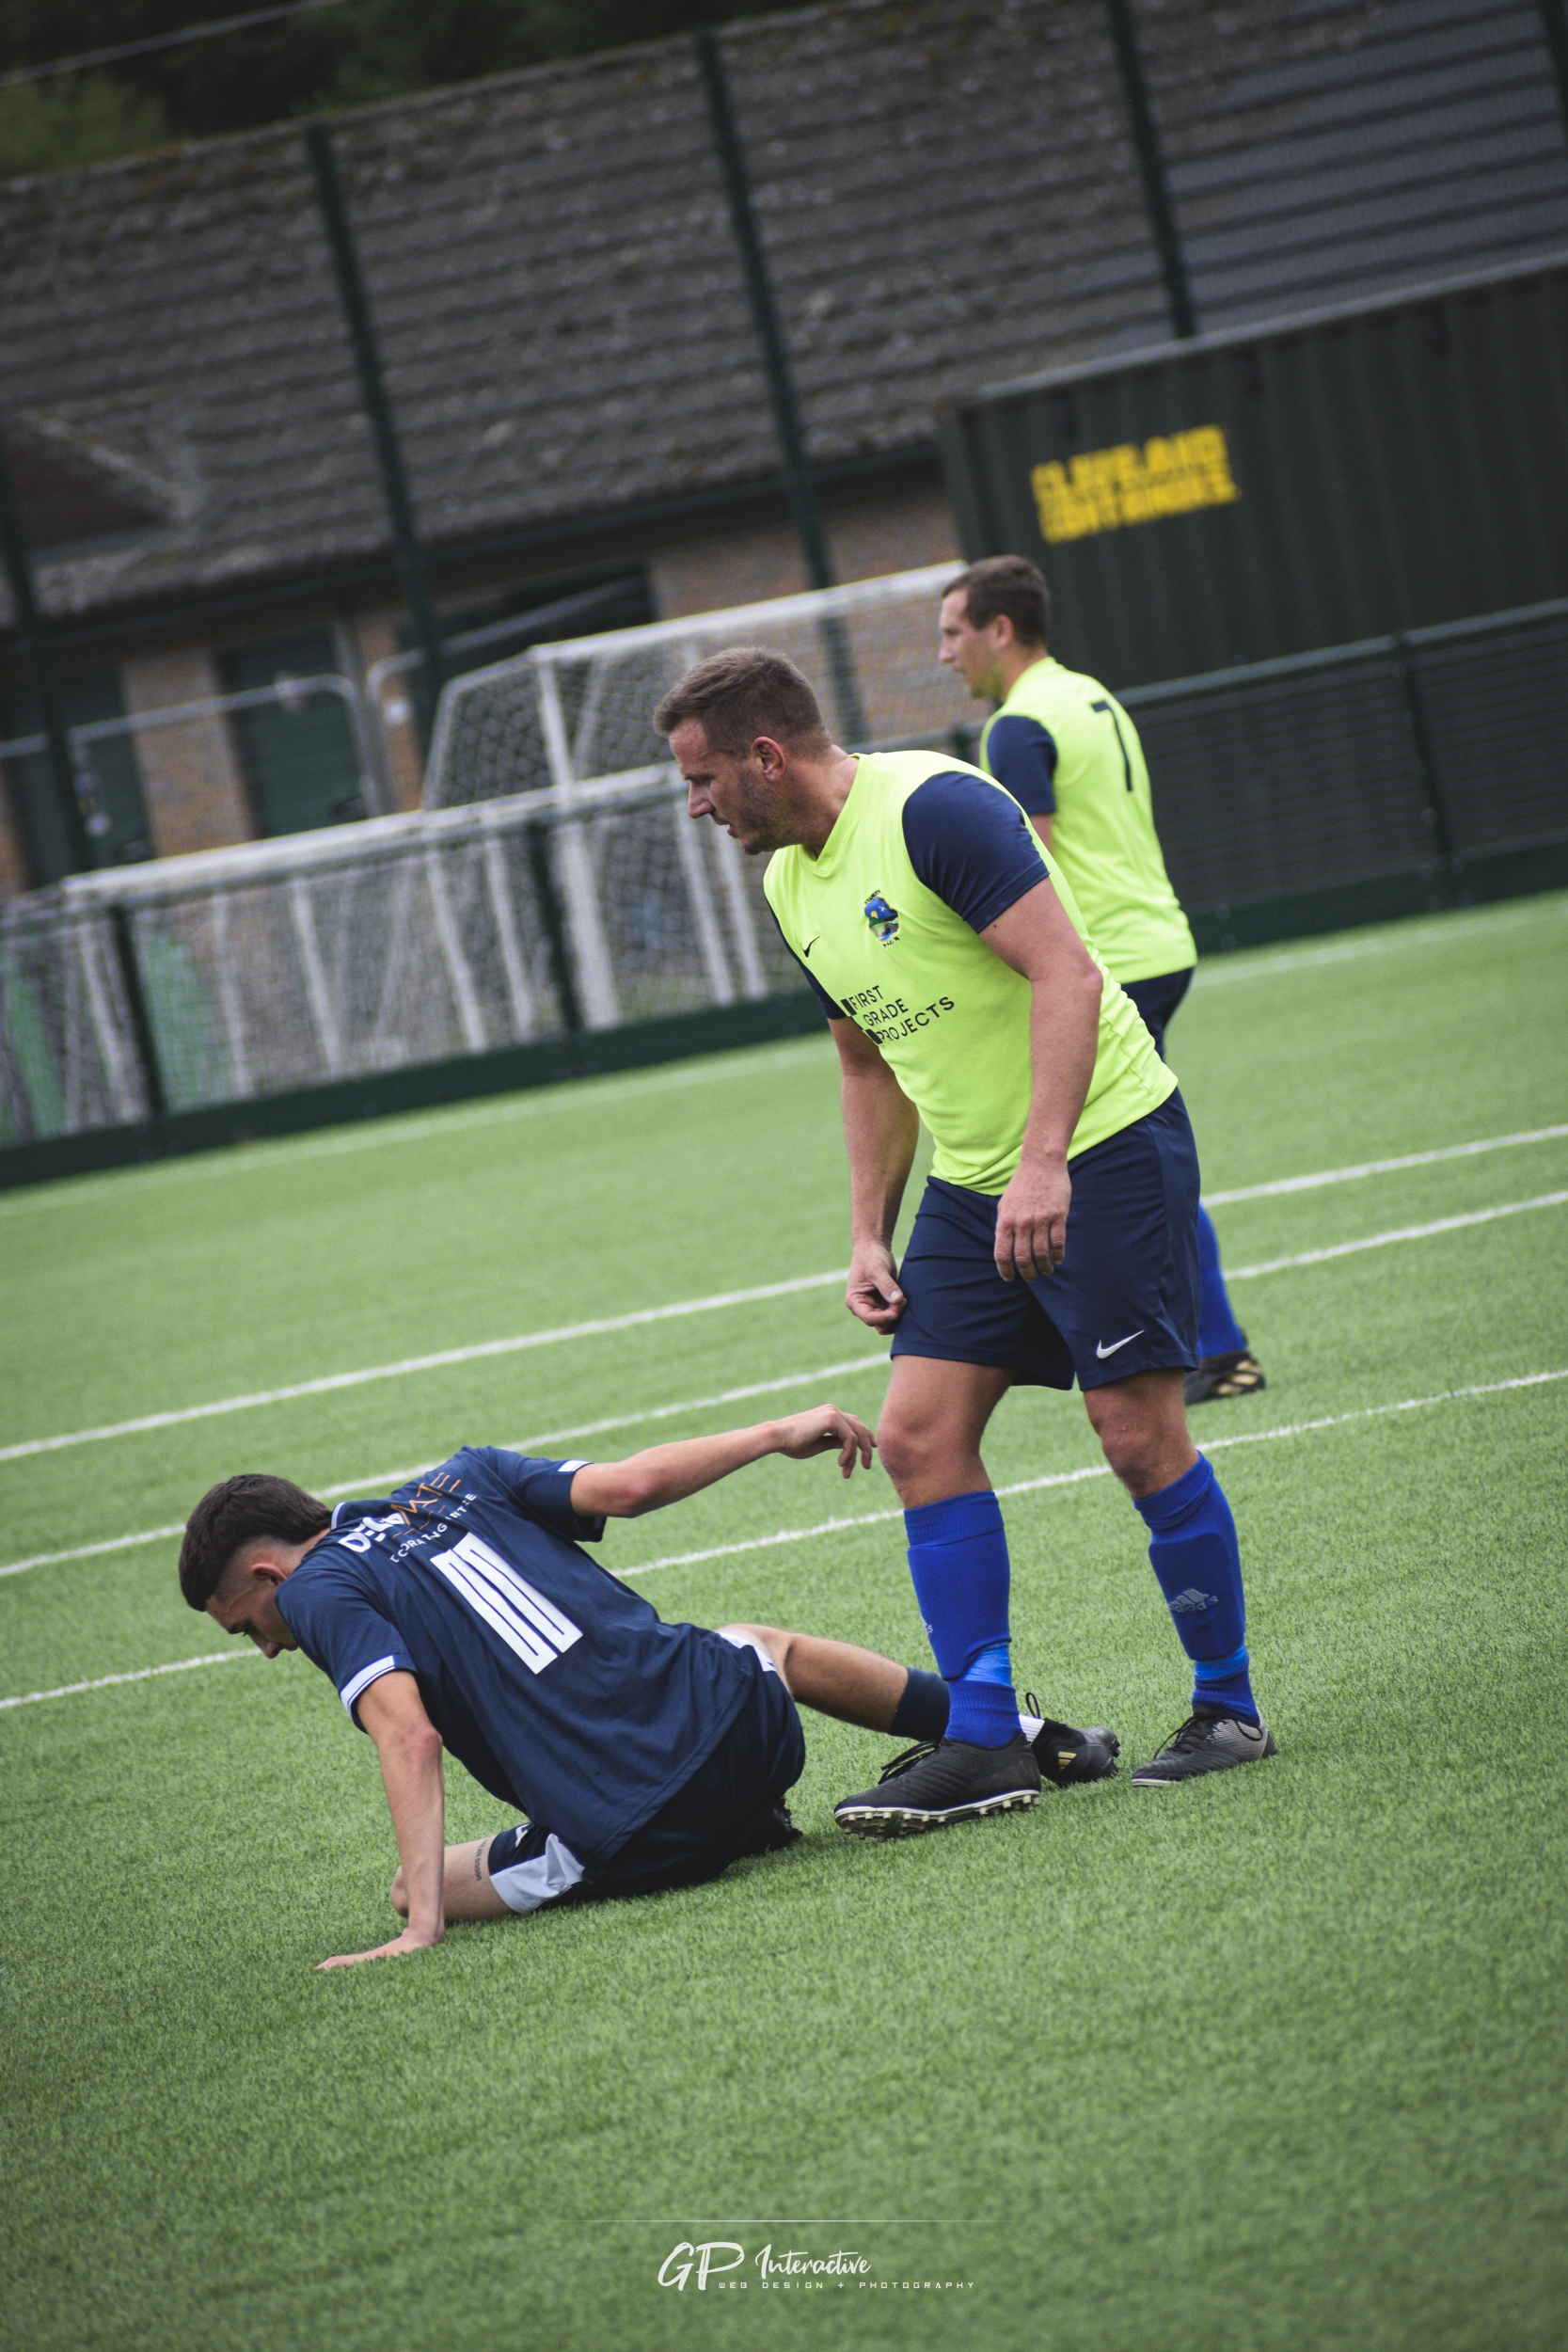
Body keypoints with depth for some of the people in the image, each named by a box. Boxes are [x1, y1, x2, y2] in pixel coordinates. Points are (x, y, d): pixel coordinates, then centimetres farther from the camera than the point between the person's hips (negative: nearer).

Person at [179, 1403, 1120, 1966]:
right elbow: (625, 1485, 7)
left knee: (412, 1890, 15)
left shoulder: (318, 1591, -1)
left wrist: (423, 1925, -20)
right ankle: (1038, 1743, 34)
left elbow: (408, 1737, -16)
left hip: (629, 1845, -6)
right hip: (738, 1722, 6)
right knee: (767, 1644, 40)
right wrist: (782, 1432, 19)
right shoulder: (461, 1479, 14)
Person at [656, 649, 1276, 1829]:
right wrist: (870, 1233, 14)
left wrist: (1044, 1160, -30)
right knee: (918, 1434, -1)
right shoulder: (790, 884, 10)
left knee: (1139, 1433, -8)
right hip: (971, 1183, 8)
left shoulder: (932, 806, -17)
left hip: (1104, 1143, -8)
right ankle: (985, 1737, 1)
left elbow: (1066, 972, -23)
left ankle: (1229, 1707, 8)